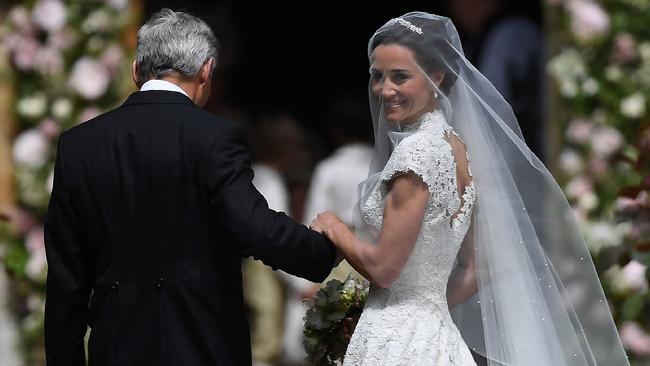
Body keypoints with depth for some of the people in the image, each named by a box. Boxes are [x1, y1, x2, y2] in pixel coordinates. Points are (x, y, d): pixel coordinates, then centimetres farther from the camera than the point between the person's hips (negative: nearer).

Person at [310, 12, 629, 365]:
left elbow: (384, 267, -16)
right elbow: (477, 270, 14)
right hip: (436, 333, 8)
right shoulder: (455, 145, 10)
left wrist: (334, 228, 0)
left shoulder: (417, 149, -16)